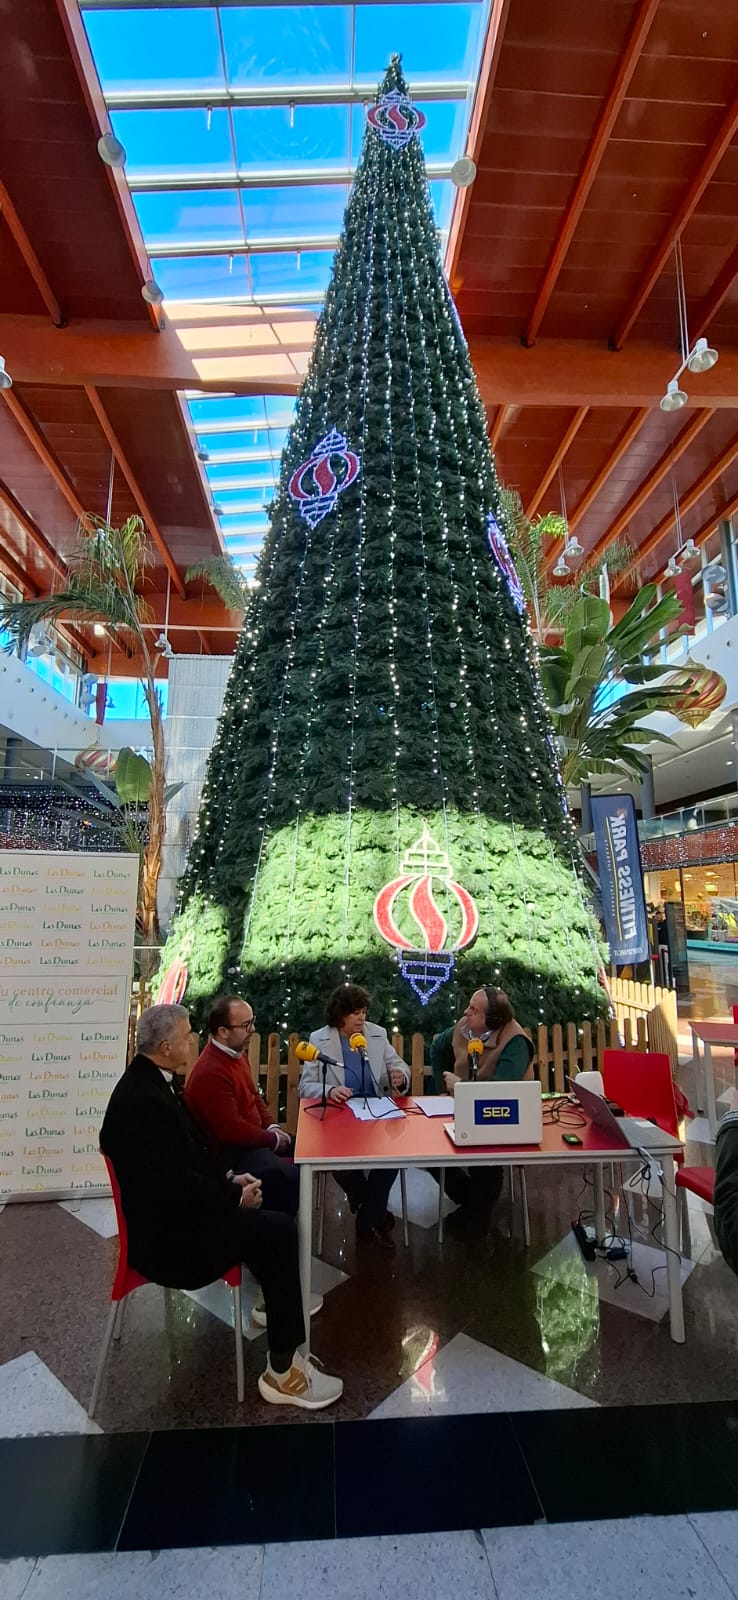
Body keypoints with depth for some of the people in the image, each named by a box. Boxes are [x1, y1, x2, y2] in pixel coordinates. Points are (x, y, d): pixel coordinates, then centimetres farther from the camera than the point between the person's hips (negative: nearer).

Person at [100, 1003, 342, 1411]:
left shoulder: (147, 1081, 3)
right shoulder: (143, 1100, -29)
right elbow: (175, 1186, -30)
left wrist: (229, 1179, 0)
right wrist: (235, 1195, -16)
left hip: (174, 1211, 10)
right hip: (165, 1236, -10)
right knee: (277, 1231, -13)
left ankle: (277, 1302, 22)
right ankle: (282, 1371, 0)